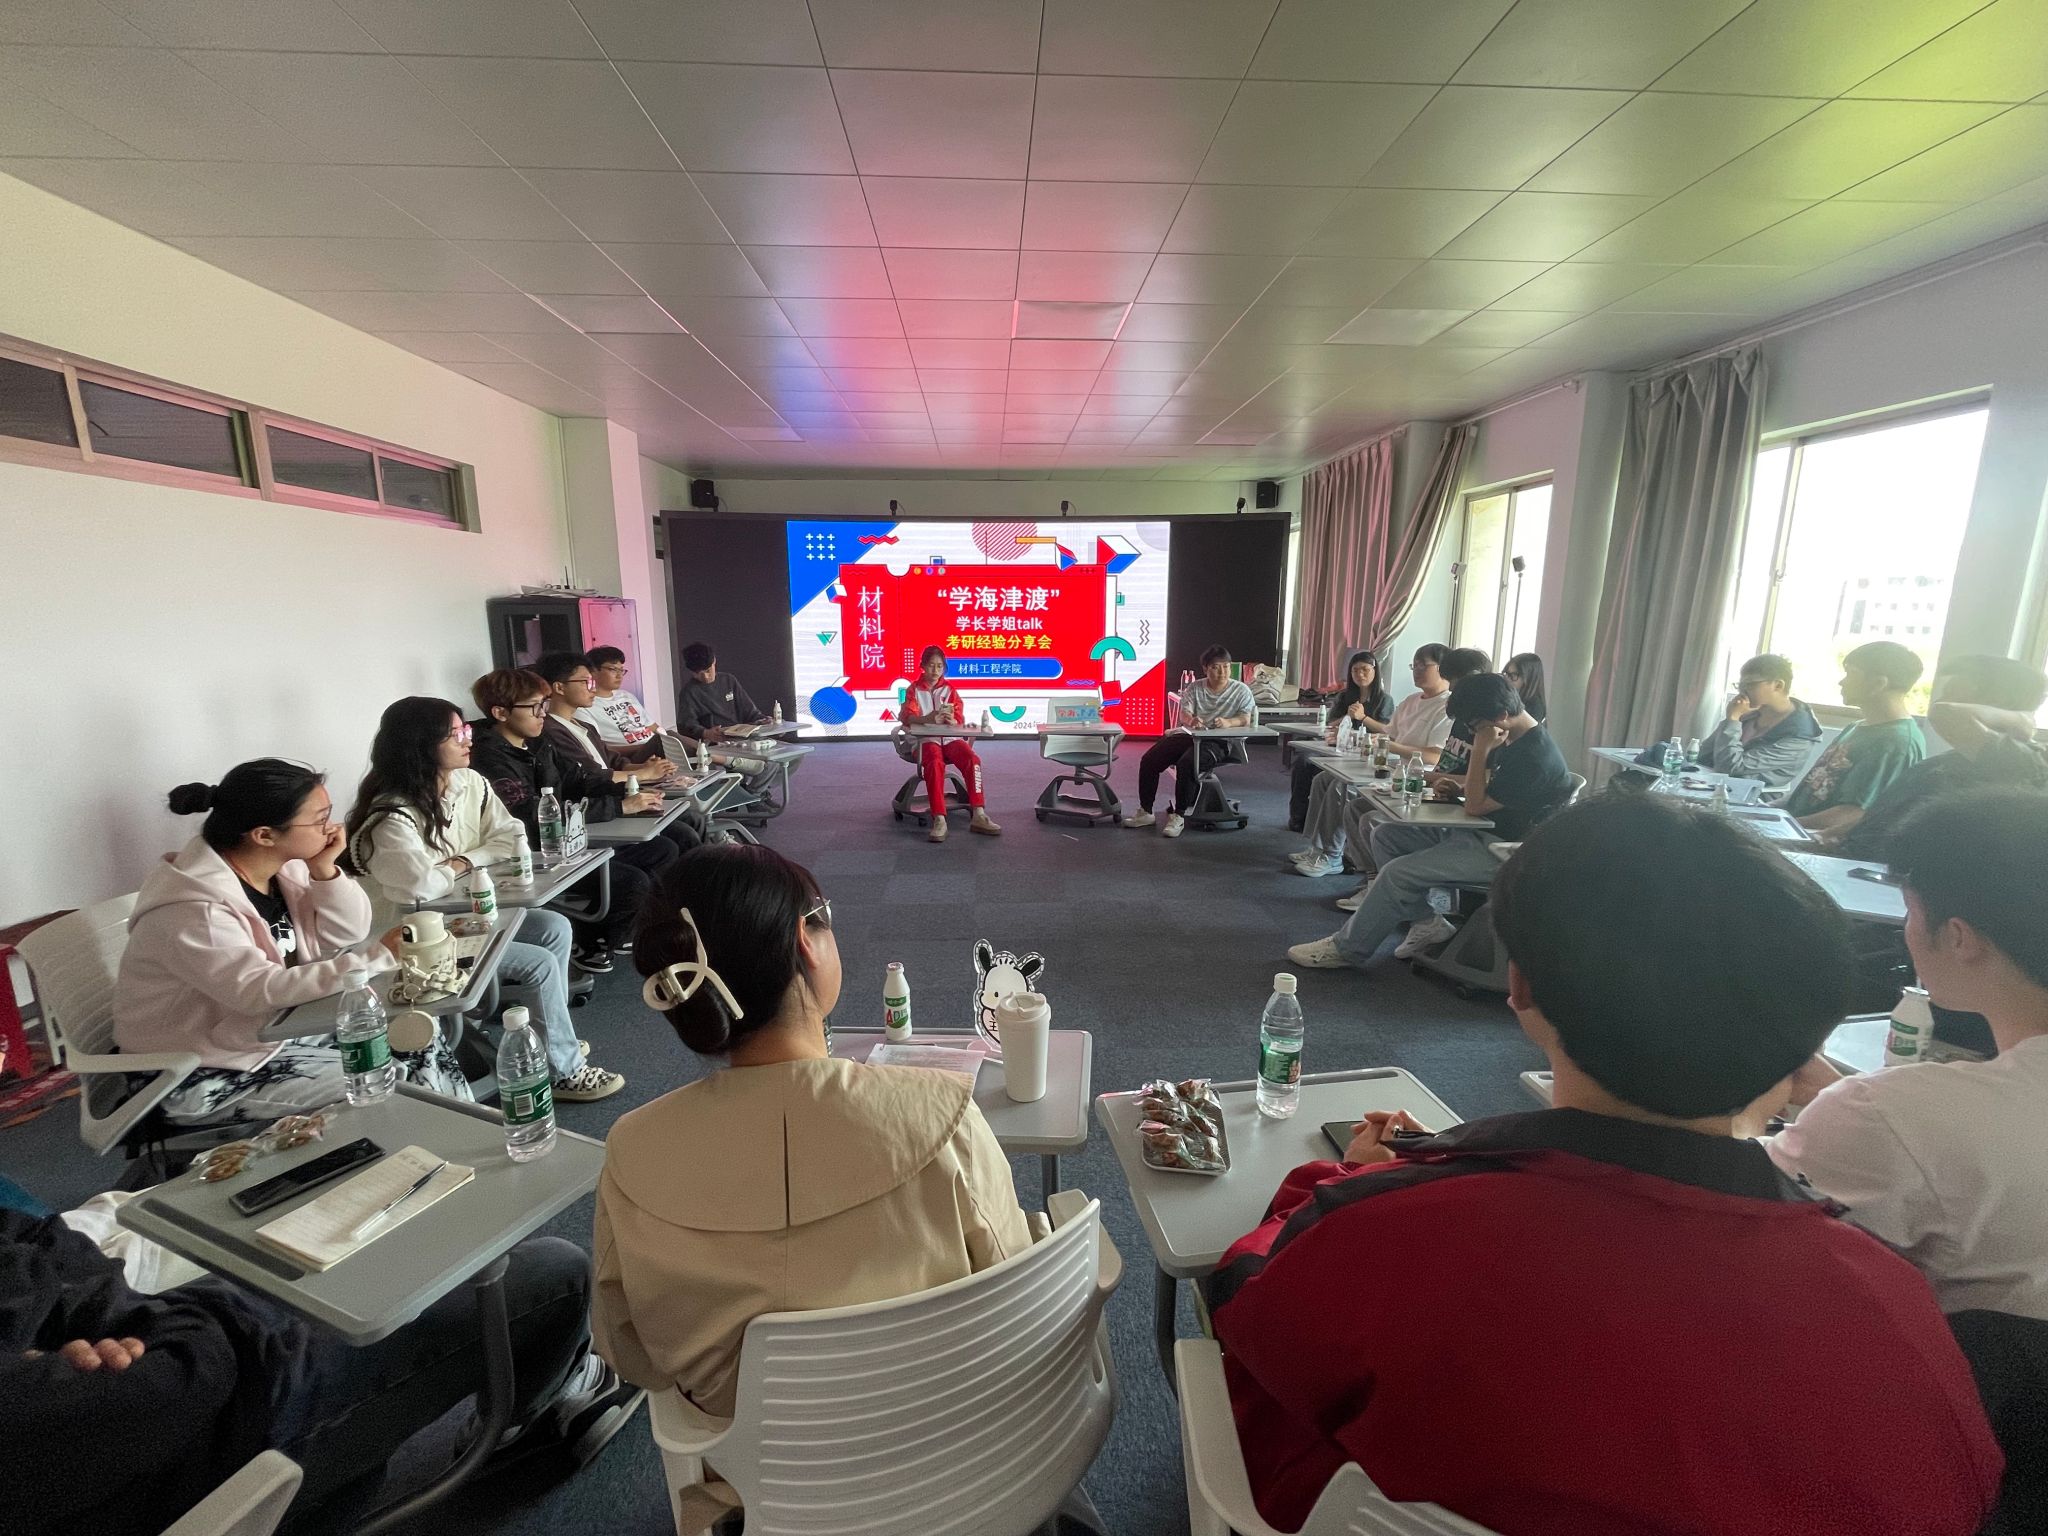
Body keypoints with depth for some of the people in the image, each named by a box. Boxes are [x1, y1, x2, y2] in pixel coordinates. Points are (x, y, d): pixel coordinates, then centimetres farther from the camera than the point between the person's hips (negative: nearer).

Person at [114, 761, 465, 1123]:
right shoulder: (192, 909, -28)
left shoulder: (282, 863, -4)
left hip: (275, 1027, 8)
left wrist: (325, 871, -19)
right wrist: (379, 957, -38)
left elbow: (346, 934, -2)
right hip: (205, 1074, -7)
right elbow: (262, 992, -35)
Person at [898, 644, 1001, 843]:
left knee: (972, 758, -28)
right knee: (935, 763, -37)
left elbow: (960, 721, 8)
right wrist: (929, 718, -29)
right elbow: (908, 717, -7)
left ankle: (979, 816, -30)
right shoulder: (914, 689, 10)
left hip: (950, 737, 2)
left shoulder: (950, 689, 15)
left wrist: (952, 721, -19)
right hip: (926, 739, -2)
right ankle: (939, 820, -42)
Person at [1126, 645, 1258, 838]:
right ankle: (1145, 812, -1)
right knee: (1148, 760, -13)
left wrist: (1228, 722, -27)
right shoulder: (1194, 688, 13)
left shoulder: (1241, 690, 5)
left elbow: (1246, 719, -5)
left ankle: (1178, 816, -23)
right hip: (1188, 735, 5)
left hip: (1218, 742, -4)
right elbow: (1184, 714, 1)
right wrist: (1191, 720, -24)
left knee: (1186, 764, -35)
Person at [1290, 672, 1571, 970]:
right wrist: (1456, 785, 1)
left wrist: (1481, 749, -21)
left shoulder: (1535, 756, -23)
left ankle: (1348, 948, -8)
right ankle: (1427, 921, 2)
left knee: (1398, 871, -23)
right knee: (1385, 835, 2)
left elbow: (1475, 805, -20)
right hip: (1478, 833, 11)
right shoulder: (1513, 740, 7)